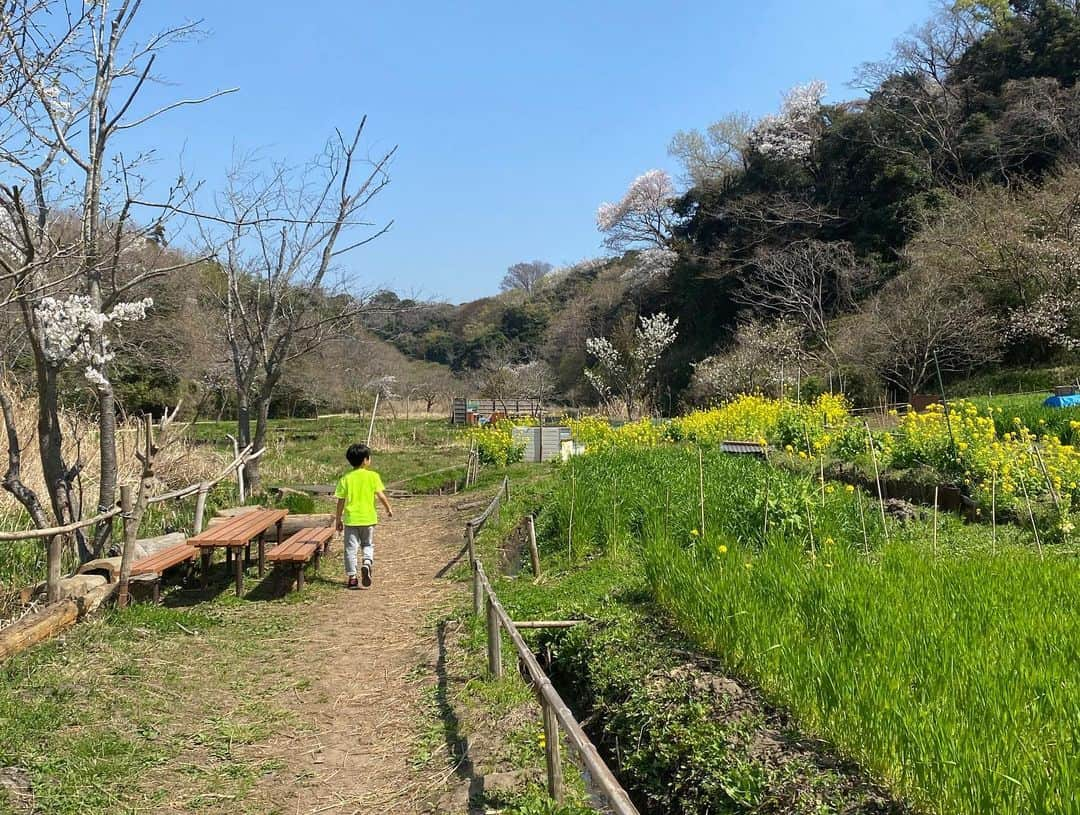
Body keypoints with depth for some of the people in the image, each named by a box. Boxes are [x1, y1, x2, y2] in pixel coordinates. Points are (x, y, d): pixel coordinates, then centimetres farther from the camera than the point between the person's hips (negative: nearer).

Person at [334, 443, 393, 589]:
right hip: (368, 517, 0)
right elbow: (381, 495, -8)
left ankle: (352, 577, 7)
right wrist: (389, 508, 8)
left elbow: (341, 501, -1)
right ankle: (367, 563, -10)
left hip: (350, 518, 0)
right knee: (368, 545, 17)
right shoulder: (372, 476, -5)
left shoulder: (345, 478, -2)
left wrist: (338, 519, 8)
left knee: (351, 548, 7)